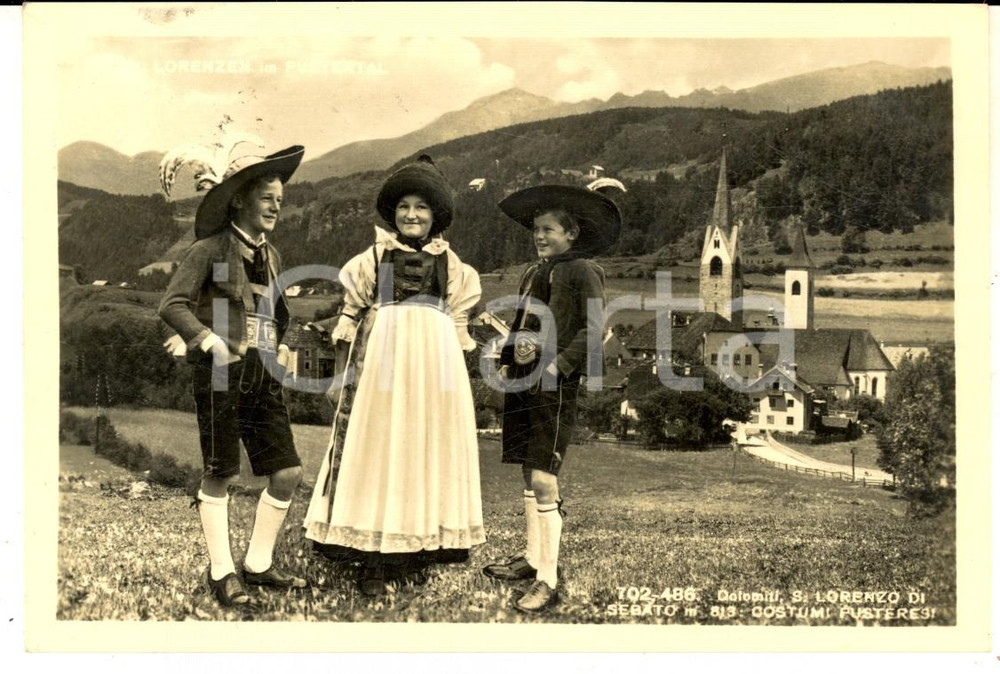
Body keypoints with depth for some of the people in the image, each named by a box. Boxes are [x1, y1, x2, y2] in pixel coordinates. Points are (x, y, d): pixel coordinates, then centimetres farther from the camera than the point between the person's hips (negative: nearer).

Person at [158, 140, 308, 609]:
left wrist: (280, 349, 14)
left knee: (287, 471, 3)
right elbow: (171, 304, -12)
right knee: (220, 476, 1)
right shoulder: (211, 248, -5)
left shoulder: (271, 255, 15)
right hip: (222, 373, -7)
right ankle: (221, 574, 14)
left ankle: (258, 565, 18)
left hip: (263, 375, 7)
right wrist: (209, 340, -23)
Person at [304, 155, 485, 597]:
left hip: (436, 359, 3)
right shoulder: (376, 254, 7)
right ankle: (374, 560, -2)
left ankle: (418, 551, 10)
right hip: (386, 357, -2)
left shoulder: (448, 261, 13)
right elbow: (352, 310, 8)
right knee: (379, 448, -4)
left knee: (428, 449, 3)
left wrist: (457, 365, 8)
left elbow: (459, 318, 15)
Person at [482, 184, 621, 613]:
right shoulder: (532, 273, 19)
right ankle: (532, 557, 29)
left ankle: (548, 580, -5)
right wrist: (508, 360, 13)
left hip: (555, 384, -8)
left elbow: (594, 330, -10)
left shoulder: (583, 271, -3)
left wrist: (558, 365, -18)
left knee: (543, 480, -10)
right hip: (523, 380, 8)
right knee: (528, 473, 15)